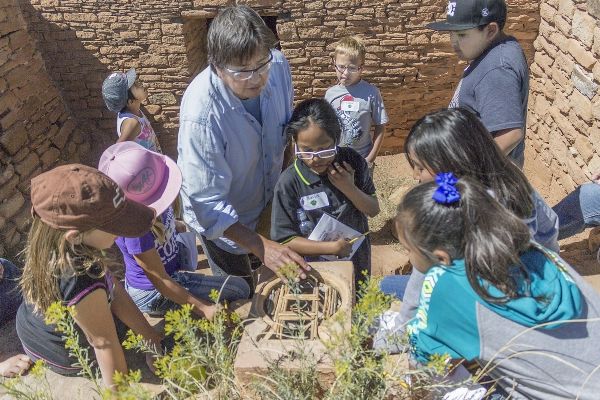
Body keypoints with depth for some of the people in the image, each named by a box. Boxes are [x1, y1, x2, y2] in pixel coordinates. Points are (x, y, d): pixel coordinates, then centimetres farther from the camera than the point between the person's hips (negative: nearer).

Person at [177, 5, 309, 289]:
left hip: (270, 201, 5)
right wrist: (261, 246, -39)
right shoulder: (201, 113, -38)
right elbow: (207, 203, -33)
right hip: (223, 221, -5)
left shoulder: (278, 65, -22)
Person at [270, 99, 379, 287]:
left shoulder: (351, 162, -14)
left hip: (356, 263, 3)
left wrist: (349, 188, -25)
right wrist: (333, 247, -24)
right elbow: (284, 239, -18)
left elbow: (374, 209, -7)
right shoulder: (289, 183, -23)